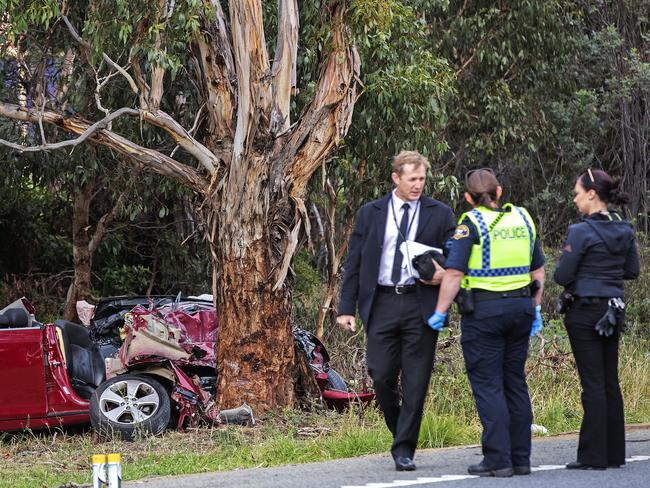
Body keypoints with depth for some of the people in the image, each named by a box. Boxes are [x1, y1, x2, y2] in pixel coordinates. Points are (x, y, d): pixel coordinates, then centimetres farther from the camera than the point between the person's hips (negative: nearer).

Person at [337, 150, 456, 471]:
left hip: (421, 305, -1)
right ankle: (401, 434, 21)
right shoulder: (370, 214, 9)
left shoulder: (440, 214, 7)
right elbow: (354, 263, 8)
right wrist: (347, 307, 2)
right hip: (382, 303, 1)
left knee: (415, 381, -2)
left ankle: (404, 449, 5)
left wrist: (444, 273, -14)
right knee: (381, 376, -2)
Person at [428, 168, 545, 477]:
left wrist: (440, 312, -7)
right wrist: (535, 308, 22)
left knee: (487, 385, -1)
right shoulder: (522, 218, 9)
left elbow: (454, 274, -14)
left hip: (483, 310, -6)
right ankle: (521, 458, 14)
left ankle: (498, 460, -5)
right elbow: (538, 270, 14)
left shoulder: (471, 223, -9)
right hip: (520, 307, 6)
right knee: (515, 383, 12)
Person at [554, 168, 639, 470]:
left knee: (593, 383, -5)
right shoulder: (625, 231, 6)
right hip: (613, 310, 7)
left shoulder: (581, 232, -15)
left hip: (584, 312, -7)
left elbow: (562, 276, -13)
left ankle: (593, 456, -2)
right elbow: (632, 271, 14)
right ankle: (614, 453, 14)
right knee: (610, 382, 11)